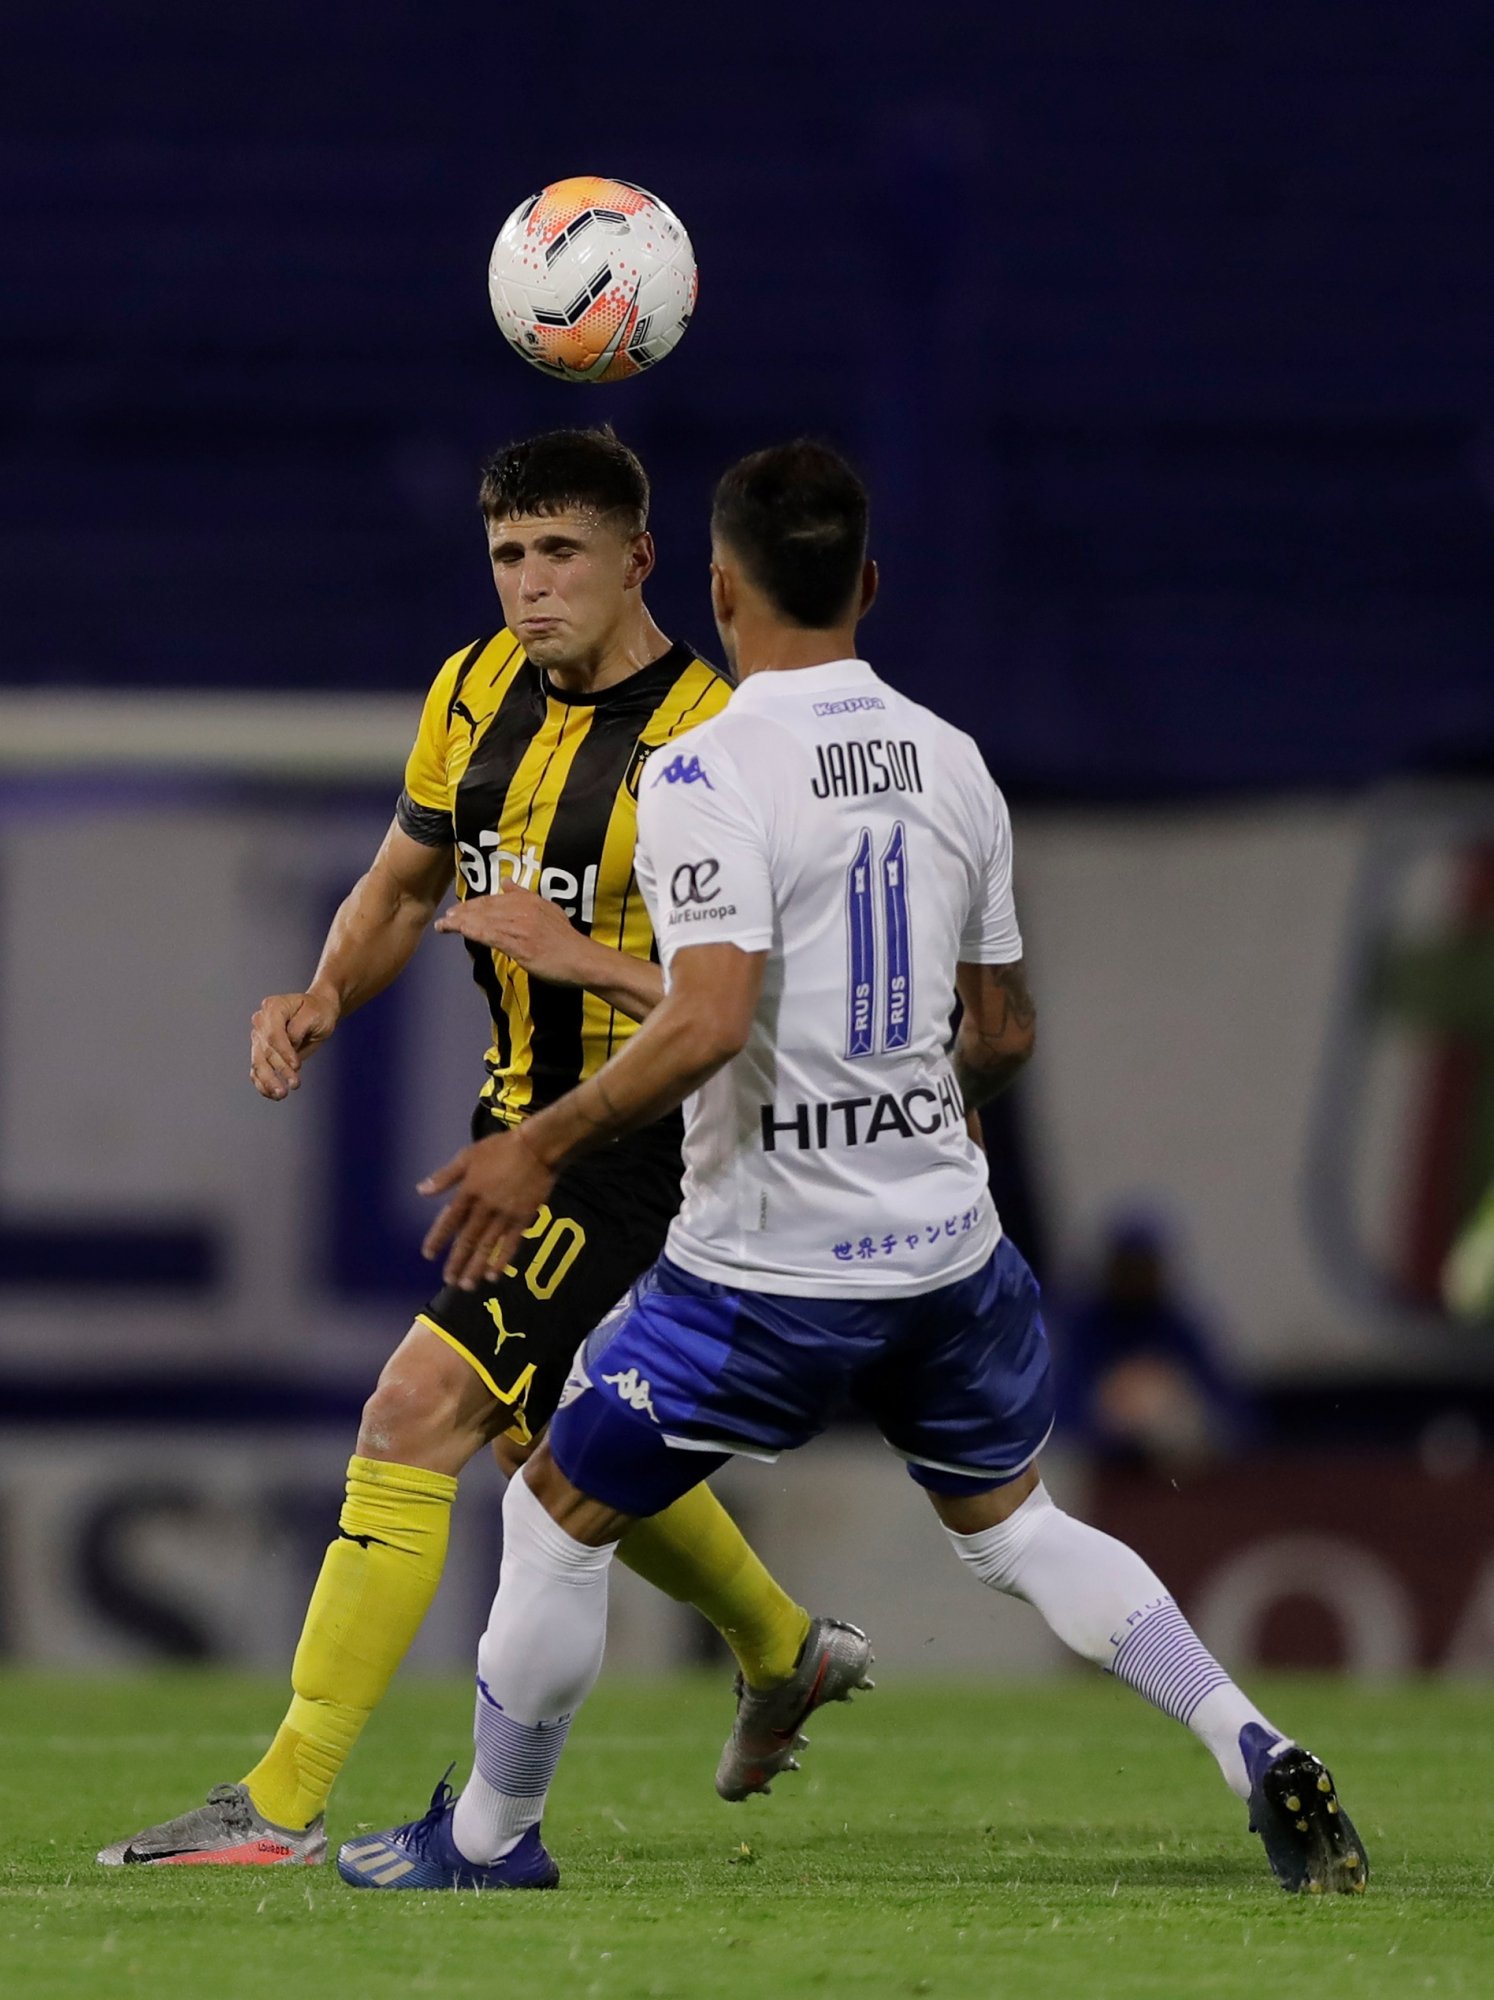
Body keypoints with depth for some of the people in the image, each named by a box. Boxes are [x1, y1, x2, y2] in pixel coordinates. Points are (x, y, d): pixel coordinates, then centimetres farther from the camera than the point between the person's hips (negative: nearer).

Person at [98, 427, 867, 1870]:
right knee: (559, 1449, 23)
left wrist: (583, 956, -30)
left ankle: (284, 1804, -17)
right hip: (516, 1118, 9)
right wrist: (325, 995, -3)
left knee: (414, 1418, -18)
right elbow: (400, 884, 16)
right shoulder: (476, 692, 3)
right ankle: (785, 1649, 49)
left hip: (629, 1144, -9)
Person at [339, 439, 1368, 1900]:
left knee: (558, 1517, 12)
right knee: (1013, 1525, 21)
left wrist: (542, 1148, -16)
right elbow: (1004, 1032, 12)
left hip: (767, 1268, -6)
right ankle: (1259, 1756, 5)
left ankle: (490, 1840, 23)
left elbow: (708, 1022, -26)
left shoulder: (709, 773, -15)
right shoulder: (948, 760, 5)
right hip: (945, 1243, 6)